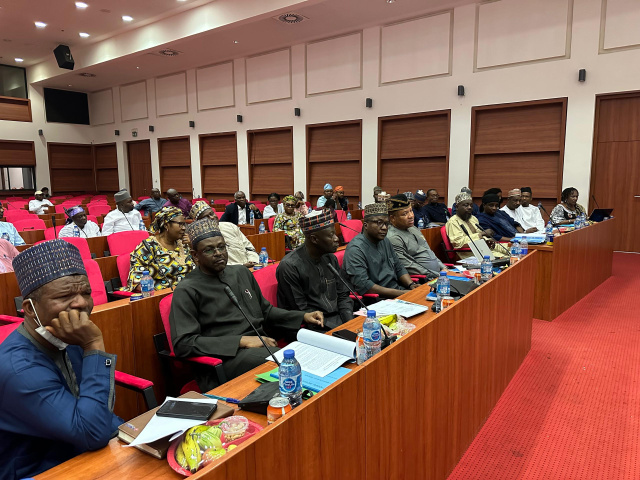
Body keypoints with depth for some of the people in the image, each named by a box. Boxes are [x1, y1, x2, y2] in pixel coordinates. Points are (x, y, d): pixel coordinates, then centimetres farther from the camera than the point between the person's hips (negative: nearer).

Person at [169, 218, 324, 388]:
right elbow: (182, 343, -11)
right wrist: (241, 341, -16)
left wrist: (303, 317, 12)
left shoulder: (241, 272, 19)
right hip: (222, 360, -6)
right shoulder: (187, 291, -2)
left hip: (261, 347, 7)